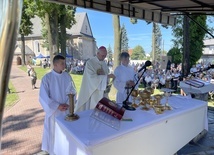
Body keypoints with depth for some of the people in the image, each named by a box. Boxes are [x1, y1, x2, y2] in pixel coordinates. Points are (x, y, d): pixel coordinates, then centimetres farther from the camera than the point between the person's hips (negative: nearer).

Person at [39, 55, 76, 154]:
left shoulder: (67, 76, -2)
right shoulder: (47, 78, -12)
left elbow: (73, 92, 2)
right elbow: (43, 97, -11)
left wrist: (67, 104, -12)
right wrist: (57, 106, -16)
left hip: (67, 109, 3)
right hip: (54, 111, -3)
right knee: (54, 132, 10)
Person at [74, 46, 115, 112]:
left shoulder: (104, 64, 9)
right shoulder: (90, 63, -11)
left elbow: (105, 78, 7)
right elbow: (92, 77, -19)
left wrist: (103, 74, -15)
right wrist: (107, 76, -20)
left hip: (101, 92, 5)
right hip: (91, 91, -5)